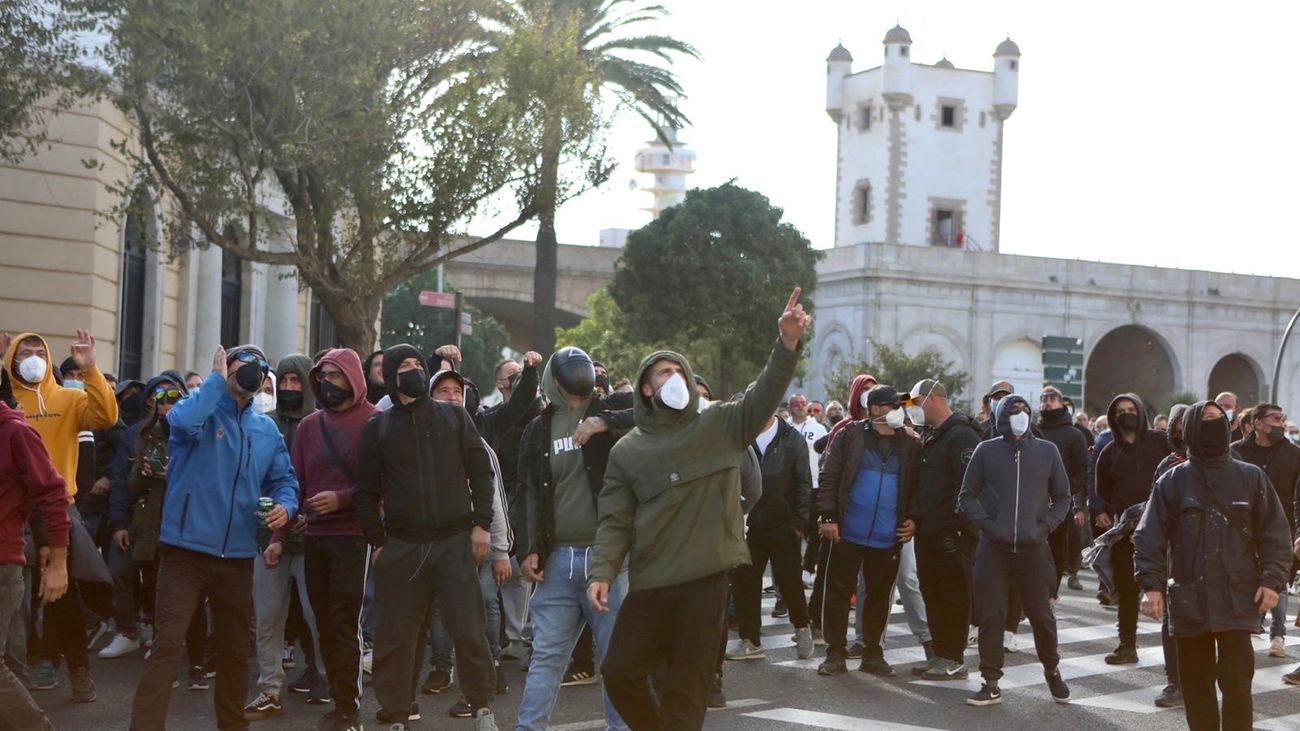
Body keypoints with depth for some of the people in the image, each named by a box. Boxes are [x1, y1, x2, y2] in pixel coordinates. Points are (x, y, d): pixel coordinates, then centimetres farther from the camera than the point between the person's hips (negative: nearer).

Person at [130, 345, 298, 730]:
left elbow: (284, 480, 15)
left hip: (237, 557, 6)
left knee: (234, 649, 18)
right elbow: (182, 422, -27)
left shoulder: (267, 430, 13)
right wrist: (216, 379, -16)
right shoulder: (201, 410, -3)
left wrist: (285, 506, -7)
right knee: (167, 644, -13)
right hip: (186, 551, -6)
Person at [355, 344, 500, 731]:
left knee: (469, 631, -3)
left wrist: (481, 524, -2)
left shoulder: (454, 416, 8)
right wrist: (377, 542, 1)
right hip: (402, 546, 1)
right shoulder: (378, 427, 7)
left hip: (456, 541, 0)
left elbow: (480, 471, 6)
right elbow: (367, 490, 7)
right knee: (395, 637, 3)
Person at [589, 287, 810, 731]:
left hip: (705, 581, -1)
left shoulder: (720, 425, 6)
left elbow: (764, 396, -7)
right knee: (620, 672, 3)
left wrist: (788, 344, -23)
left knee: (685, 688, 3)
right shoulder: (628, 451, 6)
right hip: (649, 584, 2)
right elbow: (615, 520, 3)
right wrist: (602, 571, -12)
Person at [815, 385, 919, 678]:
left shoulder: (911, 443, 5)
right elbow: (830, 477, -4)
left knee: (879, 595, 10)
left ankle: (872, 654, 20)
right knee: (838, 592, 2)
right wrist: (828, 516, -11)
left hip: (888, 537, 2)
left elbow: (917, 485, 10)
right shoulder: (851, 435, -2)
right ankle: (835, 653, 10)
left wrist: (913, 519, -1)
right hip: (848, 532, -2)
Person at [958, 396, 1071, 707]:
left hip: (1033, 549, 0)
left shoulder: (1046, 451, 5)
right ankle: (991, 683, 8)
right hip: (993, 548, 0)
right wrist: (987, 525, -8)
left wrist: (1044, 527, -3)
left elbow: (1062, 497, 11)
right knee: (990, 616, 0)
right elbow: (967, 496, 6)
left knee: (1042, 615, 5)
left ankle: (1052, 672, 27)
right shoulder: (986, 451, 3)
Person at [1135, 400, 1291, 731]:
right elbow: (1150, 537, 0)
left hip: (1238, 601, 0)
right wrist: (1151, 584, -9)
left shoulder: (1252, 477, 5)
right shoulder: (1172, 481, 2)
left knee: (1236, 682, -5)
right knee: (1197, 684, 8)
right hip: (1189, 602, 1)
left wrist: (1272, 580, -6)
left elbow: (1275, 533, 5)